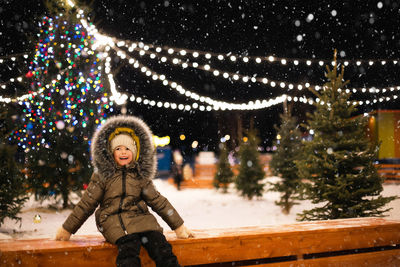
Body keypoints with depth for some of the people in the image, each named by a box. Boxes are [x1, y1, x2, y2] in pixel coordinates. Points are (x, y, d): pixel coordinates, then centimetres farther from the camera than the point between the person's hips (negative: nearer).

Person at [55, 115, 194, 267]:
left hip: (141, 217, 3)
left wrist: (178, 226, 16)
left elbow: (158, 201, 18)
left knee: (159, 244, -25)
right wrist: (67, 229, 12)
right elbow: (87, 203, 11)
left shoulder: (141, 175, 15)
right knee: (129, 248, -34)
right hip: (114, 220, -3)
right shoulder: (102, 175, 8)